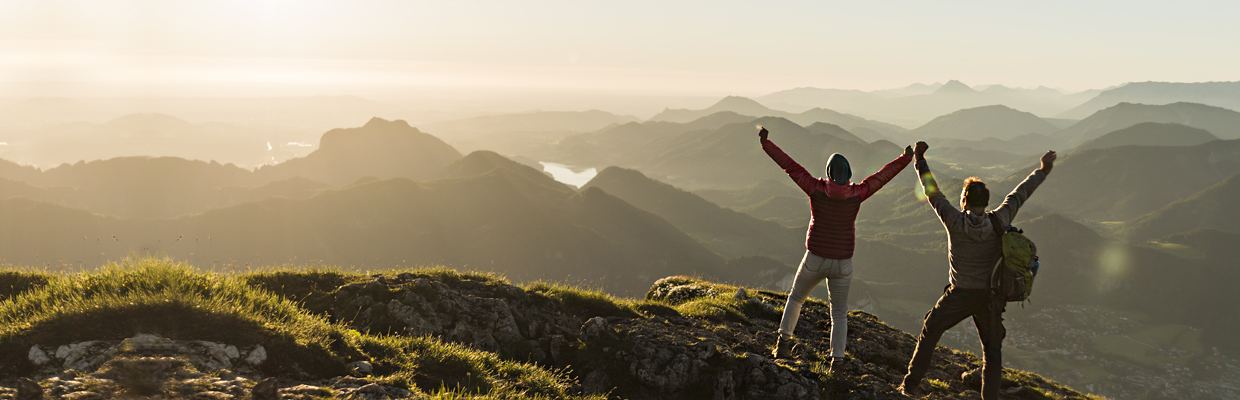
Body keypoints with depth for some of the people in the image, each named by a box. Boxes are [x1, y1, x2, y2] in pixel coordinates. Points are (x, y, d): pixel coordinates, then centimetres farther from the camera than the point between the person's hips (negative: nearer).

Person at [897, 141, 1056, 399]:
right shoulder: (998, 222, -11)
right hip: (990, 298, 2)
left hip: (960, 295, -2)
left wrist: (920, 161, 4)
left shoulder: (955, 221, -16)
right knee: (992, 349, 15)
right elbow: (1019, 195, 3)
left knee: (930, 332, 16)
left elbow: (933, 193, -6)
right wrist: (1043, 171, 17)